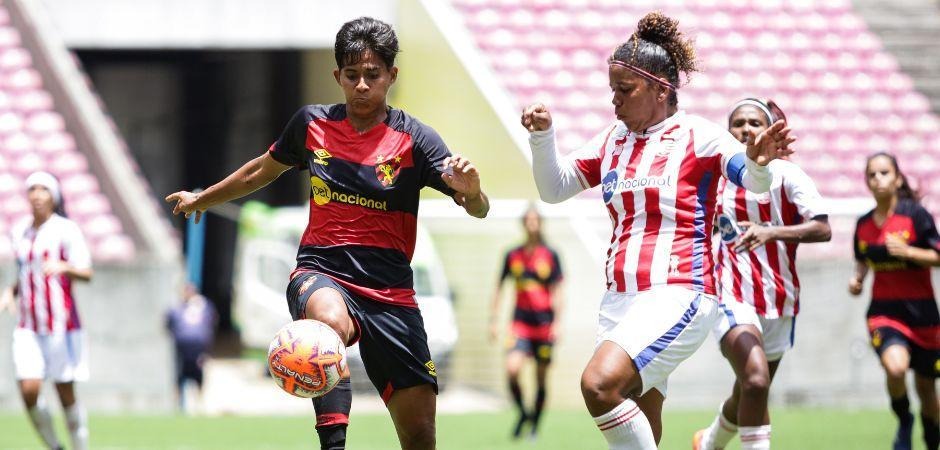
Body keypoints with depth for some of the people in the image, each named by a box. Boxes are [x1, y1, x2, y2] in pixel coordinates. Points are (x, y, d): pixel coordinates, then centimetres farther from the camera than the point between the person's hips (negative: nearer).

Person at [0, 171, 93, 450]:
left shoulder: (66, 230, -5)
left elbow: (86, 274, -12)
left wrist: (64, 267, -31)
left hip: (61, 324, -4)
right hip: (27, 326, 4)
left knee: (66, 393, 0)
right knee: (29, 391, -9)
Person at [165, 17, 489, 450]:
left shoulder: (414, 138, -3)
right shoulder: (311, 123, 5)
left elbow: (477, 209, -11)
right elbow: (263, 170, 25)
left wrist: (471, 190, -35)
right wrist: (202, 199, 37)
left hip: (390, 293, 0)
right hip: (320, 274, 0)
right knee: (332, 322, -39)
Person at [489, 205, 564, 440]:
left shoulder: (550, 255, 1)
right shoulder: (512, 255, 4)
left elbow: (556, 293, 2)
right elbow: (499, 288, 11)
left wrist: (557, 323, -6)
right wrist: (494, 320, 8)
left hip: (544, 323, 0)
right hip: (520, 322, 0)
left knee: (541, 378, 4)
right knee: (512, 369, -19)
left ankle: (535, 425, 18)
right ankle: (522, 413, 3)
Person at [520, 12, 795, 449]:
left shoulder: (696, 135, -5)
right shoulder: (612, 139, 13)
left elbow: (752, 180, -18)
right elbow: (554, 188, 18)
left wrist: (758, 162, -41)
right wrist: (541, 135, 1)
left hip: (677, 293, -7)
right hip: (619, 299, 7)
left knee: (600, 383, -26)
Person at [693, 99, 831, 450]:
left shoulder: (786, 174, -5)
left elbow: (822, 229, -16)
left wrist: (771, 232, -28)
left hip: (778, 299, 1)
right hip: (732, 296, -1)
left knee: (747, 394, 17)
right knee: (755, 381, -27)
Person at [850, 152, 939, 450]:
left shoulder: (915, 214, -8)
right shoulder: (863, 224, 4)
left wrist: (907, 251, -23)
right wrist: (857, 278, 0)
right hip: (884, 311, 1)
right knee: (895, 366, -28)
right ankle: (904, 421, 1)